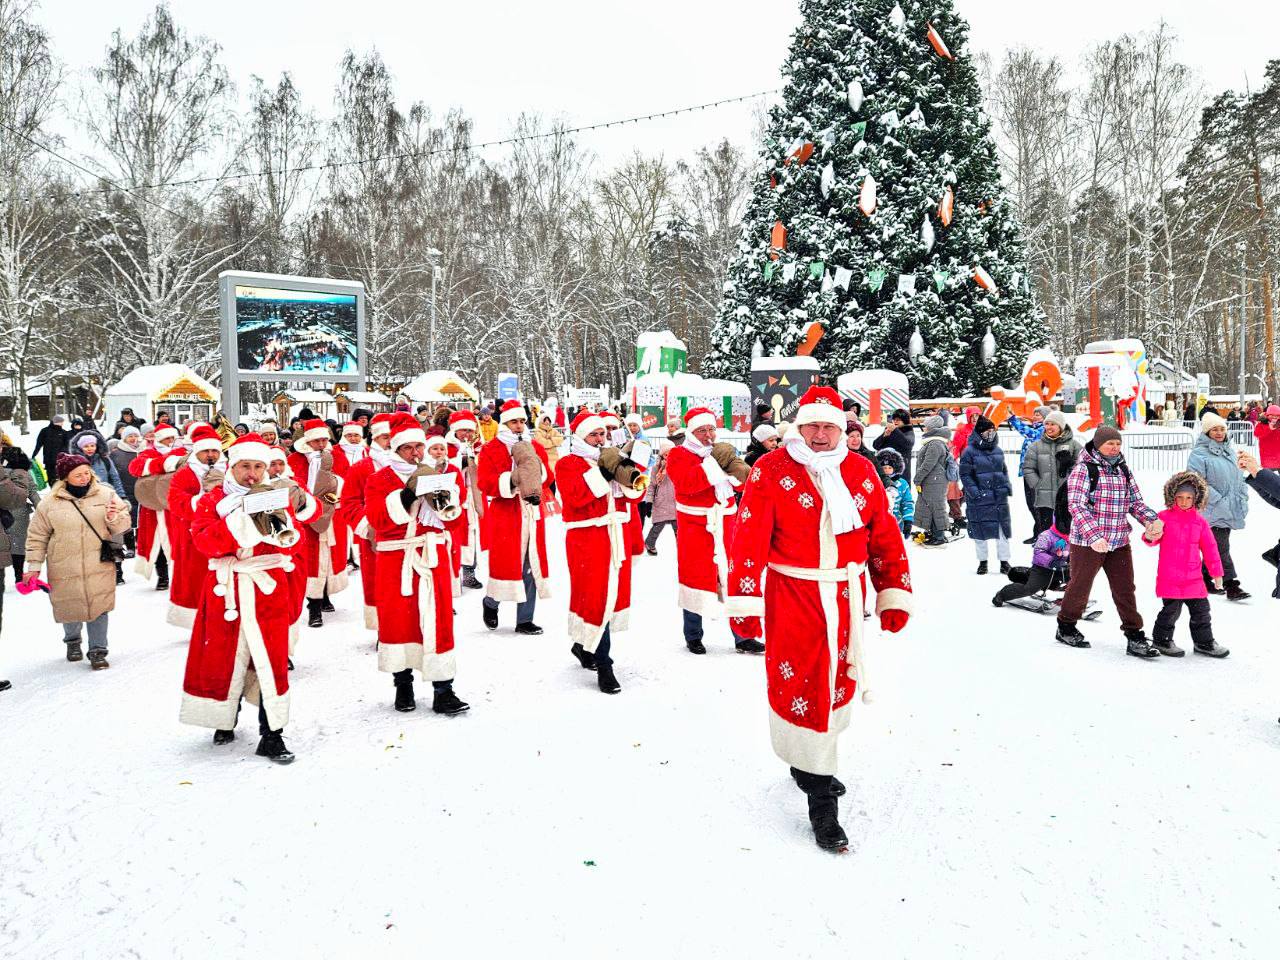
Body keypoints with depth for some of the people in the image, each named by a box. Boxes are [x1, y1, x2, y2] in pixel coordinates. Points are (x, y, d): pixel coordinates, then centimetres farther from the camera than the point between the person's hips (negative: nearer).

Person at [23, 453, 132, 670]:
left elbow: (122, 526, 5)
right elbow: (37, 536, 5)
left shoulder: (105, 494, -1)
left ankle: (97, 651, 11)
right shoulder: (50, 502, -3)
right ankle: (72, 640, 41)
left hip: (99, 567, 0)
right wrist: (34, 566, 4)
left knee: (98, 610, -2)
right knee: (70, 609, 13)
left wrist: (114, 518, -18)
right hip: (65, 569, 0)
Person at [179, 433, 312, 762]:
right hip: (226, 589, 0)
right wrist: (236, 516, -23)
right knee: (224, 656, 8)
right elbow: (204, 542, -13)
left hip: (268, 589, 0)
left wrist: (278, 521, -19)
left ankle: (272, 735, 3)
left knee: (272, 660, -3)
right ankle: (225, 719, 32)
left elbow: (290, 544, -1)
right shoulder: (213, 500, 3)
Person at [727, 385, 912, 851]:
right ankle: (821, 798, 7)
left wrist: (894, 595, 8)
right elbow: (749, 539, -12)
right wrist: (745, 601, -15)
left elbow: (885, 536, 9)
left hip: (845, 597, 5)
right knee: (800, 685, -4)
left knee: (837, 681, 16)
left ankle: (812, 761, 39)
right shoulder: (770, 471, -8)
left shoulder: (861, 471, 5)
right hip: (791, 596, -5)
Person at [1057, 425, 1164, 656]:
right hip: (1087, 541, -5)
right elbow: (1076, 505, -19)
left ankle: (1134, 637, 11)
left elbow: (1135, 502, 13)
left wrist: (1151, 519, -8)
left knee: (1125, 589, 5)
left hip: (1119, 542, 5)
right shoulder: (1084, 469, -11)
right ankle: (1066, 626, 29)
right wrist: (1093, 536, -30)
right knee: (1080, 585, 9)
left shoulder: (1122, 469, 10)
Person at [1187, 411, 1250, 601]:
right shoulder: (1199, 453, -10)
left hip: (1230, 510, 8)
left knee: (1215, 547, 14)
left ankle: (1205, 579, 25)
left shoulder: (1229, 450, 14)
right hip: (1213, 511, -8)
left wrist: (1243, 498, 11)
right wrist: (1219, 500, -18)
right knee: (1221, 548, -8)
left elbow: (1238, 476, 22)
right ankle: (1232, 586, -5)